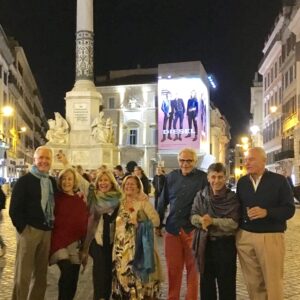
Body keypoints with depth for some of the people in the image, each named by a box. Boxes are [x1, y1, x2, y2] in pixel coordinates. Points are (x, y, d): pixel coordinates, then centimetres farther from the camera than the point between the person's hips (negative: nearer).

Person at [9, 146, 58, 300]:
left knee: (41, 272, 12)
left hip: (47, 232, 5)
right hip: (29, 230, -5)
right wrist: (23, 228, -12)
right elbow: (14, 209, -9)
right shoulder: (24, 180, -5)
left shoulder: (52, 181, 12)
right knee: (23, 273, 0)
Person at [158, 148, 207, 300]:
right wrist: (158, 224, 13)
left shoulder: (203, 178, -4)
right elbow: (163, 201, 12)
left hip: (193, 229, -3)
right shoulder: (171, 177, 6)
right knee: (173, 269, 12)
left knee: (193, 268, 8)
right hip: (172, 229, 3)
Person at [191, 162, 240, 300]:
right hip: (205, 243, 3)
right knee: (206, 281, 16)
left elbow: (233, 223, -14)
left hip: (225, 244, -3)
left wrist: (212, 221, -21)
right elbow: (193, 216, -1)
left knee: (226, 283, 7)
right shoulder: (201, 195, 3)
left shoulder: (232, 198, -7)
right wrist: (201, 220, -22)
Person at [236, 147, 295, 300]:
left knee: (273, 282, 1)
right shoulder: (242, 182, 10)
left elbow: (289, 209, -6)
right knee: (252, 282, 9)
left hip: (271, 237, -3)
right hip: (244, 236, 3)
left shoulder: (279, 180, -2)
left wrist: (266, 212, -19)